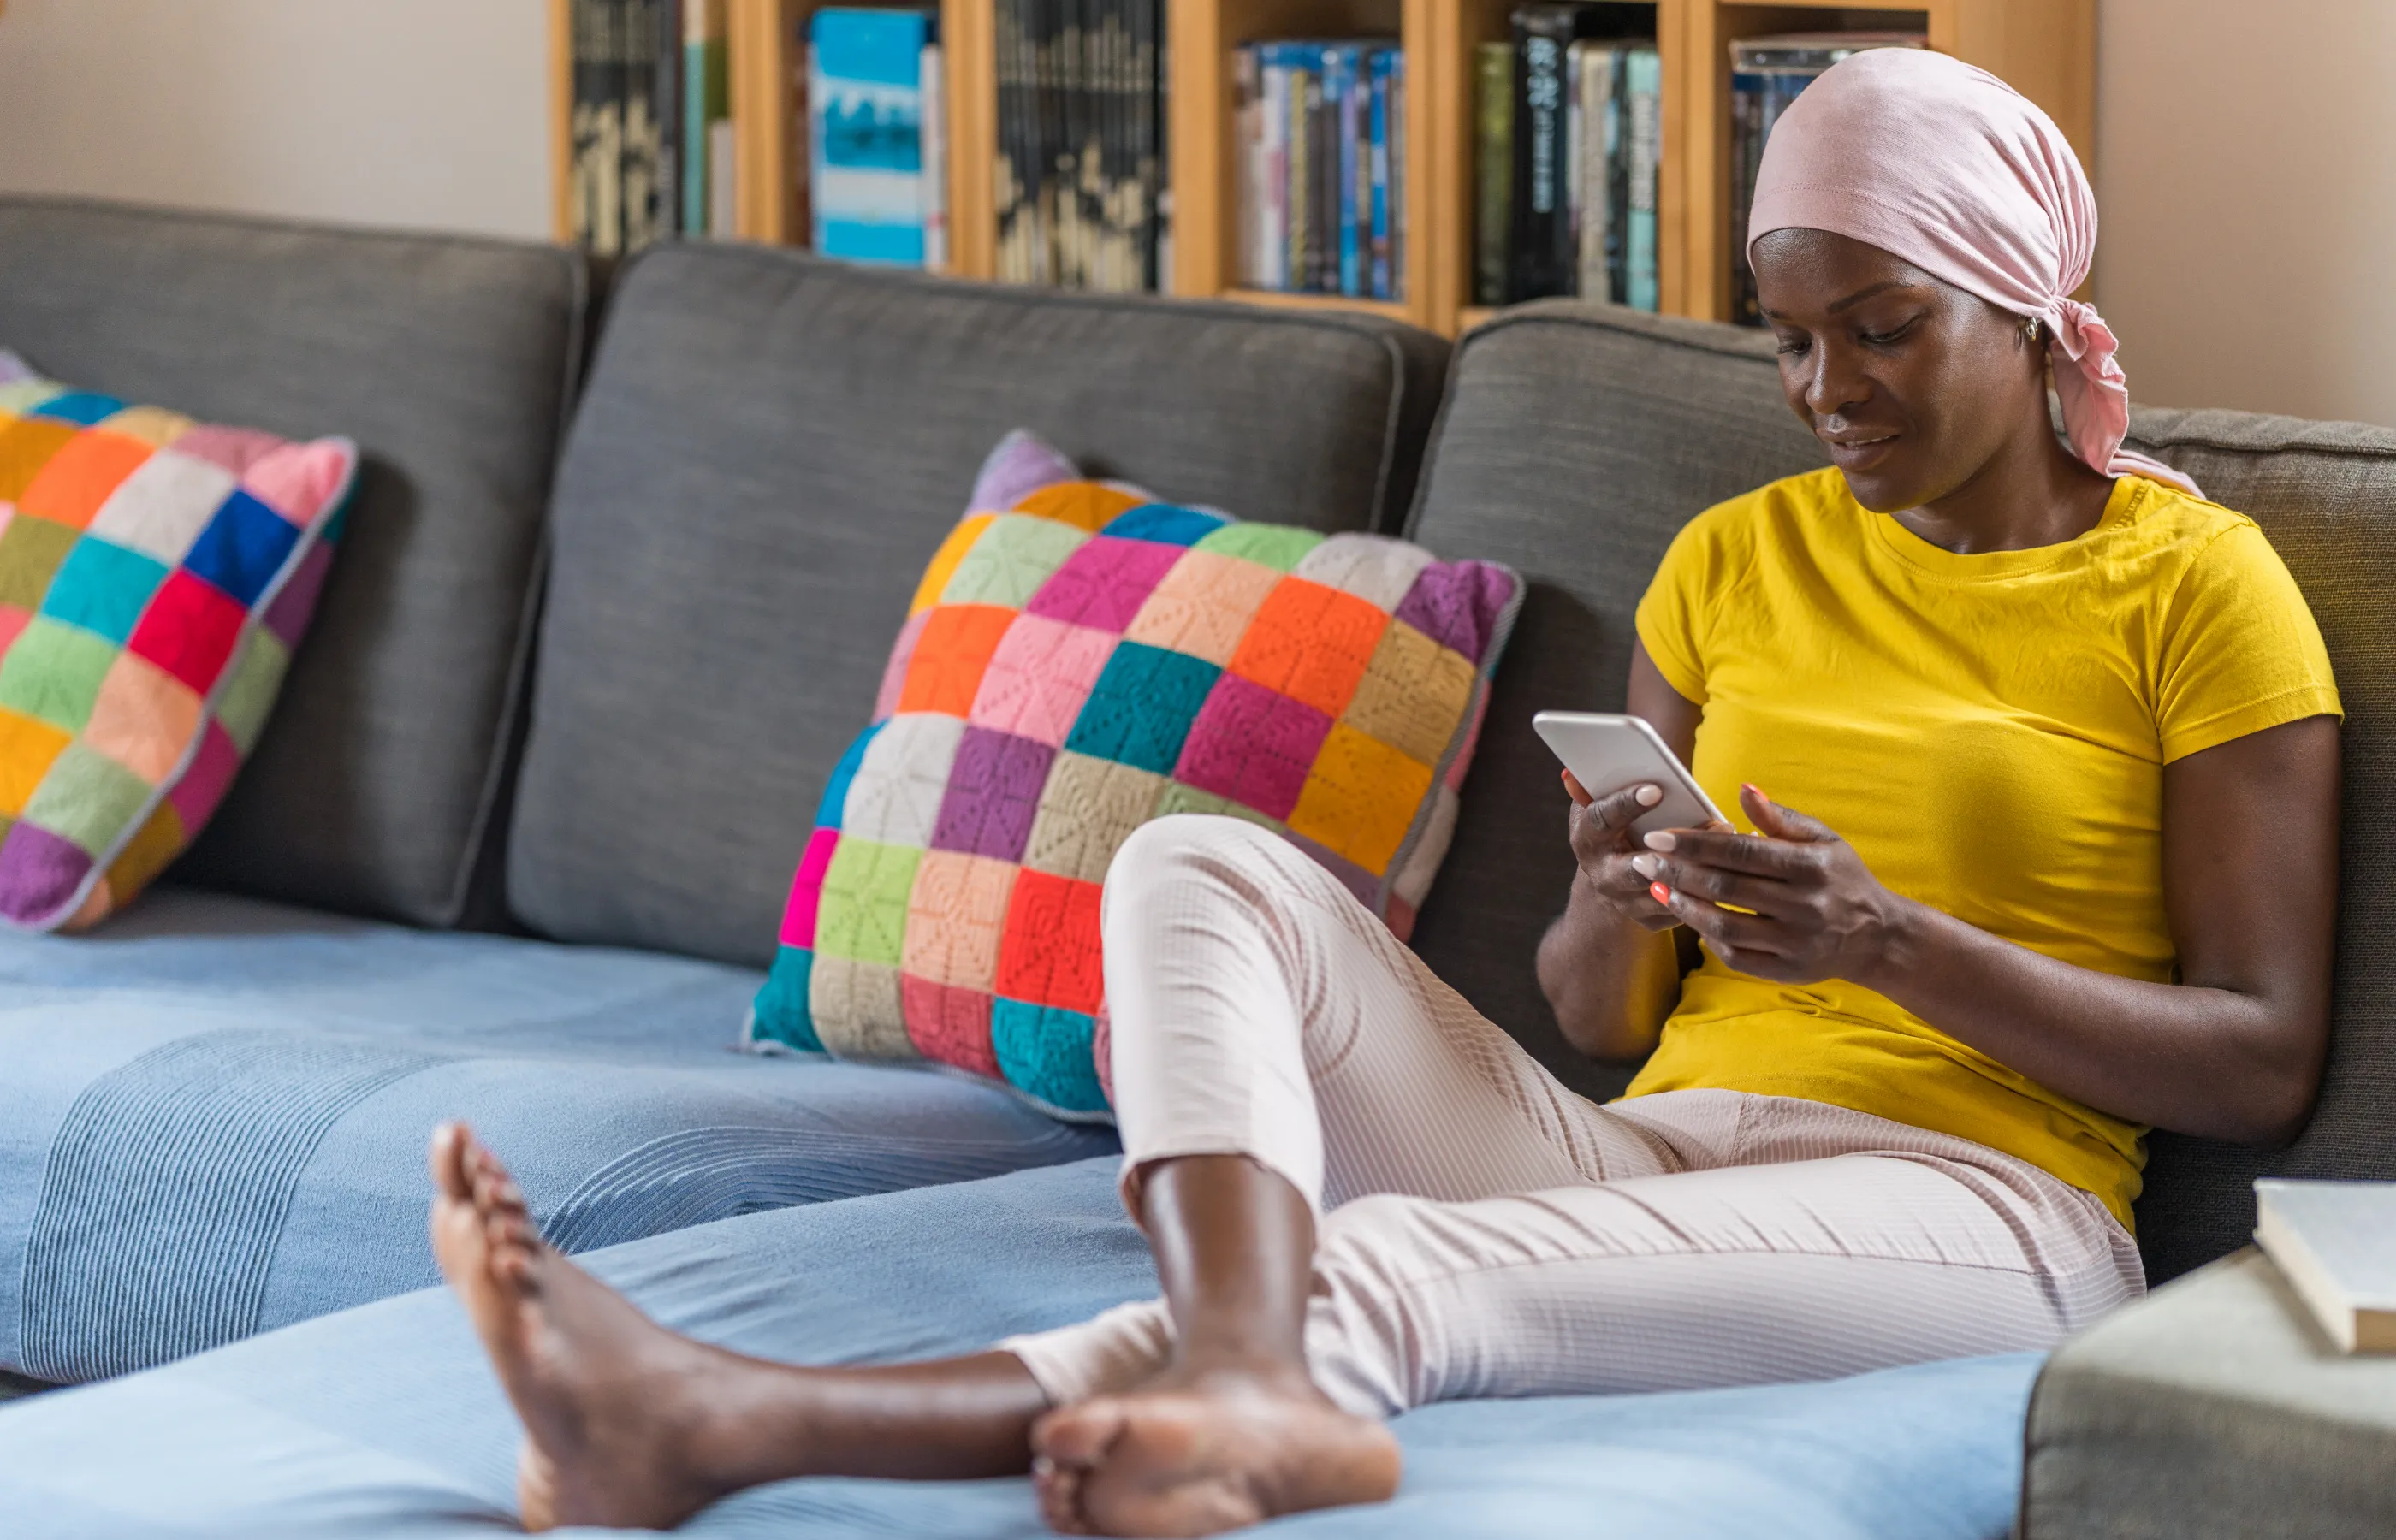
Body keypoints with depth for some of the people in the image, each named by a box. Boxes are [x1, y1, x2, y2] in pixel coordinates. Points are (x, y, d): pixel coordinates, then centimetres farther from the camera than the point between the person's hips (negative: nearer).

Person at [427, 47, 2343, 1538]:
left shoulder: (2193, 584, 2)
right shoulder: (1737, 559, 17)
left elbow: (2263, 1064, -3)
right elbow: (1600, 1016, 16)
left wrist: (1897, 941, -17)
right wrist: (1609, 904, -10)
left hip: (1970, 1209, -6)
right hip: (1647, 1151, 6)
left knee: (1396, 1267, -35)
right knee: (1201, 867, -16)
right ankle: (1243, 1378, -49)